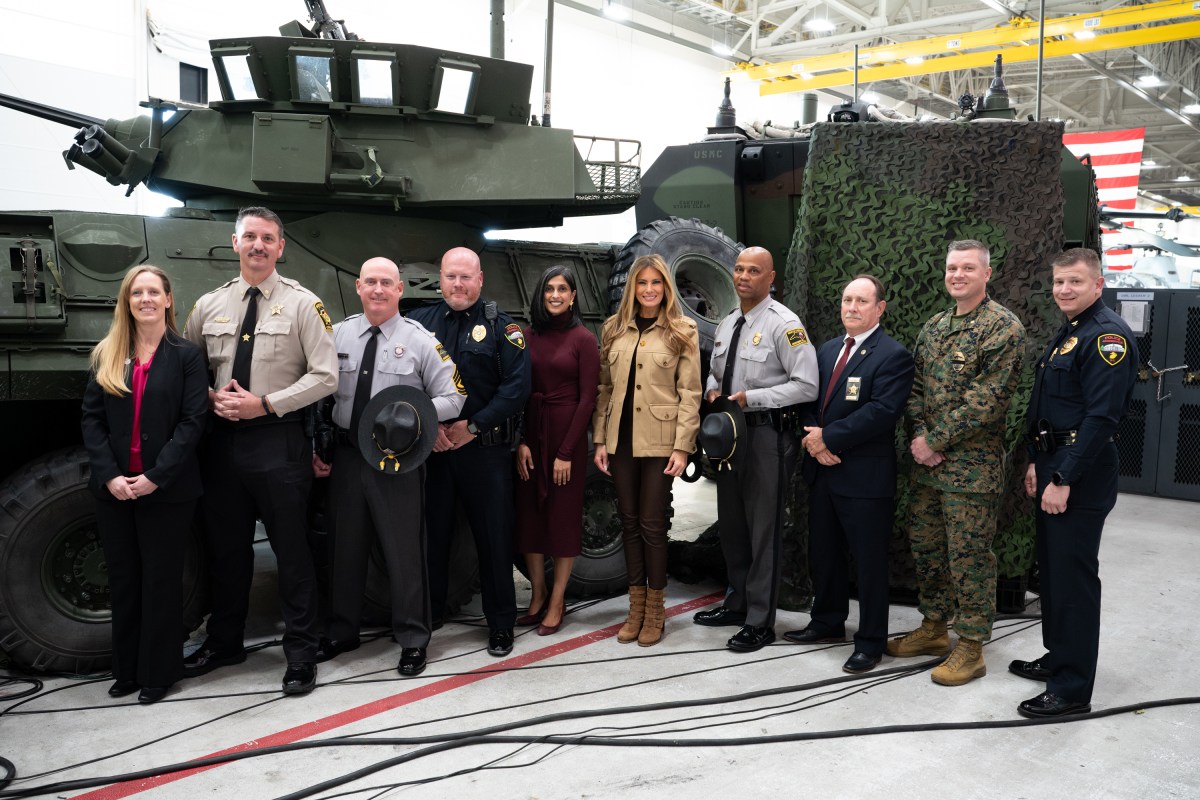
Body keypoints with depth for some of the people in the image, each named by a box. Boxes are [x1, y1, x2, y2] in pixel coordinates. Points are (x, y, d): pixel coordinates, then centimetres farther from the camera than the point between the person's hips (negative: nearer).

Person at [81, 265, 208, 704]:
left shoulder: (186, 355, -3)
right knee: (123, 580, 13)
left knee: (161, 581, 6)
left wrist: (155, 478, -16)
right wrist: (109, 476, -11)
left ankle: (159, 673, 18)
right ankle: (127, 669, 27)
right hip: (113, 486, 4)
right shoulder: (107, 355, 7)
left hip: (167, 489, -4)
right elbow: (91, 418, 2)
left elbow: (192, 421, -10)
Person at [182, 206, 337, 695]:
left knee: (291, 550, 2)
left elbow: (325, 376, -9)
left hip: (278, 441, -4)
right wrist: (211, 398, -5)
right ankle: (224, 642, 34)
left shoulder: (302, 304, -4)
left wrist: (265, 404, -15)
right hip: (222, 440, 5)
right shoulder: (209, 306, 9)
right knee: (226, 546, 16)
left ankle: (301, 654, 15)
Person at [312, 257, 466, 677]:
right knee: (345, 547, 17)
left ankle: (412, 639, 21)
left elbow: (452, 398, -4)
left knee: (404, 552, 4)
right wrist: (316, 449, 3)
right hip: (345, 456, 4)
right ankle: (341, 631, 36)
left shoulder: (420, 340, -3)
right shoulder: (337, 335, 5)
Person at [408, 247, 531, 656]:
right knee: (431, 533, 11)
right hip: (430, 448, 2)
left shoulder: (501, 327, 1)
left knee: (494, 535, 4)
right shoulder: (419, 322, 8)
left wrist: (473, 426, -14)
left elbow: (517, 386, -8)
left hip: (485, 450, -2)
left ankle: (501, 622, 18)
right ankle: (426, 616, 26)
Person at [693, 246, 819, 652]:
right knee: (731, 523, 18)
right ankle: (737, 603, 34)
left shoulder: (784, 324, -12)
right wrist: (713, 391, 1)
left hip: (767, 432, -8)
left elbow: (807, 385, -17)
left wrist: (749, 398, -19)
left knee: (763, 529, -1)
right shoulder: (725, 325, 12)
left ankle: (760, 622, 11)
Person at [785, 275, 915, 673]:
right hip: (822, 471, 7)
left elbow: (882, 412, -21)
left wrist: (828, 437, -18)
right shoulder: (828, 350, 13)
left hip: (866, 476, -7)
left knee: (869, 561, 4)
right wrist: (814, 439, -7)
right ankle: (828, 621, 35)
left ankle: (870, 641, 17)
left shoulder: (893, 355, -10)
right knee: (823, 552, 18)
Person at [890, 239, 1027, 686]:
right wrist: (918, 435, -5)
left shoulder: (1003, 327, -11)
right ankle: (933, 628, 32)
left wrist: (934, 440, -17)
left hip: (972, 465, -7)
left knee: (969, 555, 0)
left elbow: (989, 398, -18)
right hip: (928, 463, 8)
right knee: (925, 545, 16)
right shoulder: (934, 327, 13)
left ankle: (970, 648, 13)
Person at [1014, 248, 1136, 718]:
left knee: (1073, 579, -3)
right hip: (1053, 470, 10)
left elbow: (1100, 417, -23)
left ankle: (1072, 690, 7)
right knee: (1052, 570, 18)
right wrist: (1037, 463, 14)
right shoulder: (1068, 334, 15)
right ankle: (1058, 659, 33)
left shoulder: (1107, 335, -16)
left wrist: (1063, 480, -23)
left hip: (1079, 477, -10)